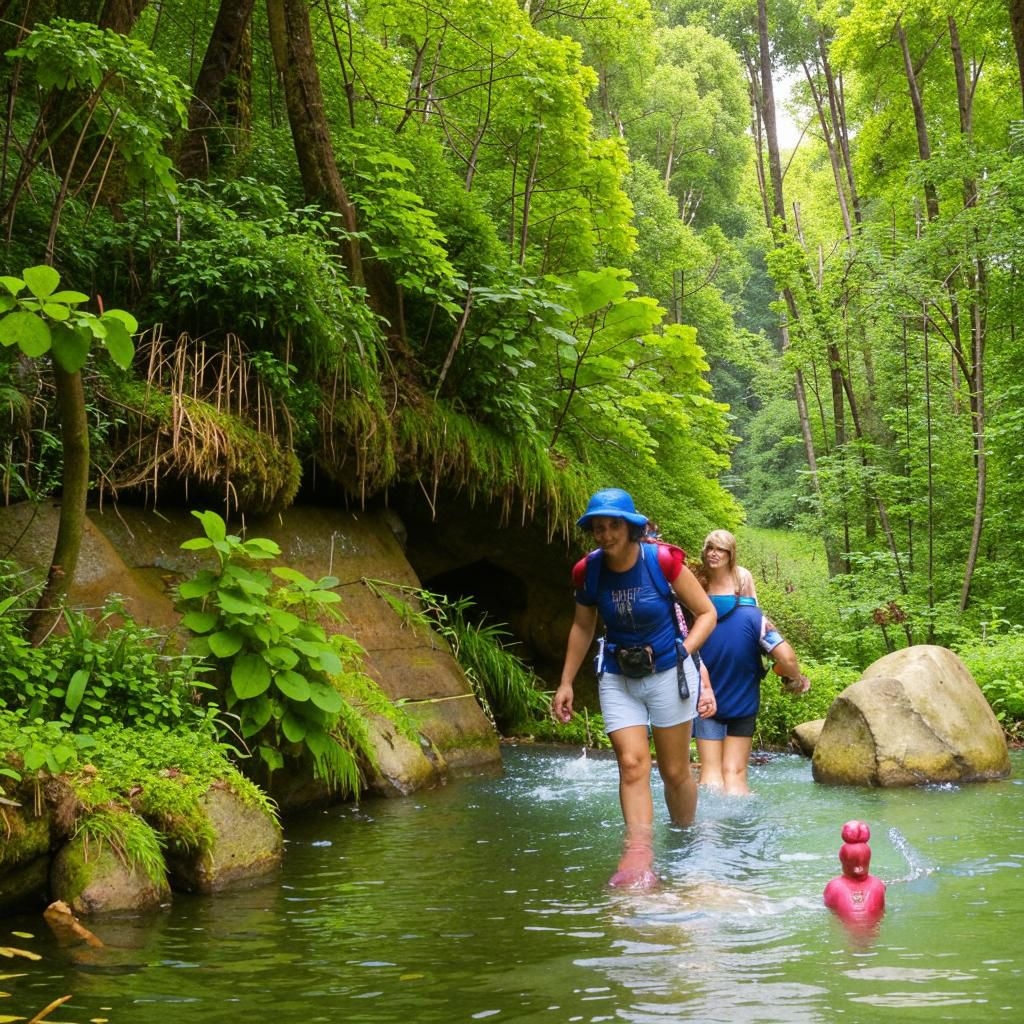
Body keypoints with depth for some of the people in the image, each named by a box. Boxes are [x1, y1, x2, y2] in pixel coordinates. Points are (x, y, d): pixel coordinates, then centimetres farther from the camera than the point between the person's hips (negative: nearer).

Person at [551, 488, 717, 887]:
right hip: (617, 677, 2)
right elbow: (582, 628, 9)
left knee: (675, 770, 7)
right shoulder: (588, 571, -8)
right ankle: (639, 855, -22)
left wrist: (684, 652, -19)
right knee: (632, 763, -13)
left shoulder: (663, 561, -17)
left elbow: (706, 613, -6)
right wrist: (566, 683, 9)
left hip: (667, 673, -2)